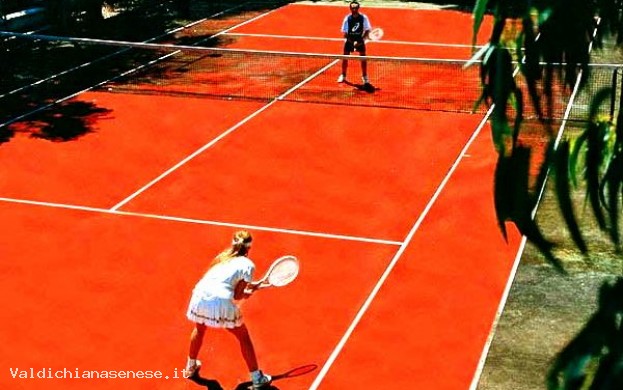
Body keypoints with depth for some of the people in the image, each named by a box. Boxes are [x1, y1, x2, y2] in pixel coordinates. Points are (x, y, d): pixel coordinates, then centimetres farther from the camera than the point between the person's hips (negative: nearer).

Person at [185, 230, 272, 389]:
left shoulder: (223, 256, 23)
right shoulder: (247, 264, 5)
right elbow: (238, 295, 3)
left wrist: (250, 285, 29)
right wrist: (249, 293, 23)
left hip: (200, 297, 5)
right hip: (221, 302, -5)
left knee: (199, 329, 36)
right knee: (243, 337, 16)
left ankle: (191, 367, 52)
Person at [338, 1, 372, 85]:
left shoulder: (363, 18, -11)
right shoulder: (347, 18, -11)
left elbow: (367, 30, -6)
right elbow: (345, 32, -9)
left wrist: (362, 39, -21)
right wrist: (352, 42, -21)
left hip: (360, 40, 0)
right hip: (349, 40, 0)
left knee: (363, 58, -2)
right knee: (345, 57, 2)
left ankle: (364, 76, 14)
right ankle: (343, 75, 20)